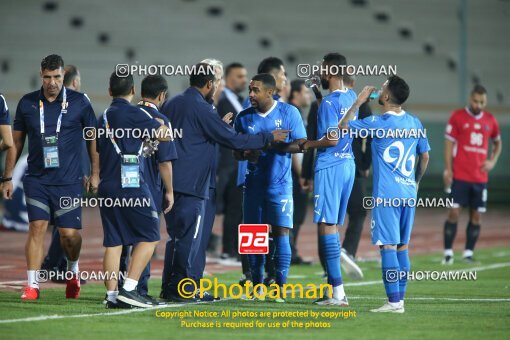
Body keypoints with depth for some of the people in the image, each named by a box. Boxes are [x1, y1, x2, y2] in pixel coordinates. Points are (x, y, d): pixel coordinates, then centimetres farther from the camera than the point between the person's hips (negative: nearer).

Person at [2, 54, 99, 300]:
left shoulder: (79, 102, -1)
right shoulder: (27, 103, 4)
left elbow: (93, 137, 7)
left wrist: (95, 174, 4)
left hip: (69, 181, -1)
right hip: (36, 179, 1)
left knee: (69, 234, -2)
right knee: (36, 227, -9)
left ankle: (73, 270, 29)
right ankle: (32, 285, -6)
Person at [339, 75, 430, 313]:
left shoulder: (377, 123, -10)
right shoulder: (414, 123, 8)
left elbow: (343, 127, 0)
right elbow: (424, 157, 17)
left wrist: (358, 102, 9)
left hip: (386, 195, -6)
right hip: (408, 193, 6)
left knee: (388, 246, -6)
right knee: (402, 246, 11)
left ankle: (393, 301, -10)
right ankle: (399, 299, 13)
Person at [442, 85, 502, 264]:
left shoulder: (490, 120, 9)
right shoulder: (457, 117, -1)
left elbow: (498, 143, 25)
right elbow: (449, 143, -1)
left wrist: (492, 161, 8)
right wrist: (448, 170, -8)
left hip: (480, 177, 4)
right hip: (460, 176, -4)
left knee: (476, 216, 2)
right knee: (454, 212, -7)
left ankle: (468, 253, 10)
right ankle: (448, 253, -1)